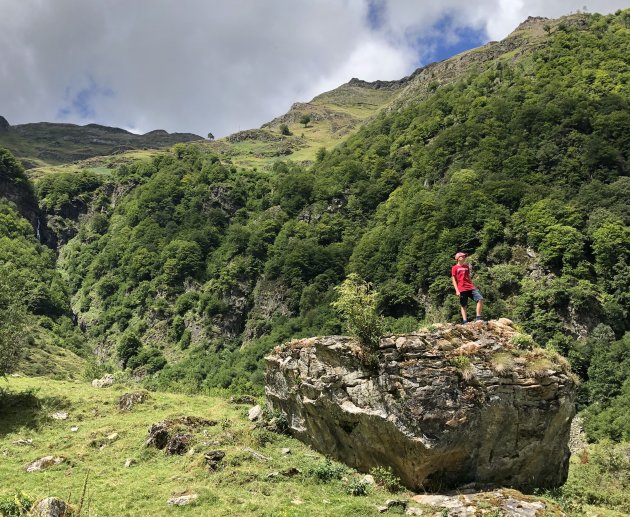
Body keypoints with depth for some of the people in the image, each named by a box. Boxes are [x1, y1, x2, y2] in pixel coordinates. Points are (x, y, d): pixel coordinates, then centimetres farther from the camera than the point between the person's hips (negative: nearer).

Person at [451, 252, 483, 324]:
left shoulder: (467, 266, 18)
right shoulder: (455, 268, 2)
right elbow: (454, 280, -1)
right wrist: (457, 290, -10)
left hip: (470, 287, 5)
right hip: (462, 289, -5)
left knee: (480, 299, -10)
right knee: (463, 306, -2)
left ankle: (478, 318, -4)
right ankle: (465, 322, 0)